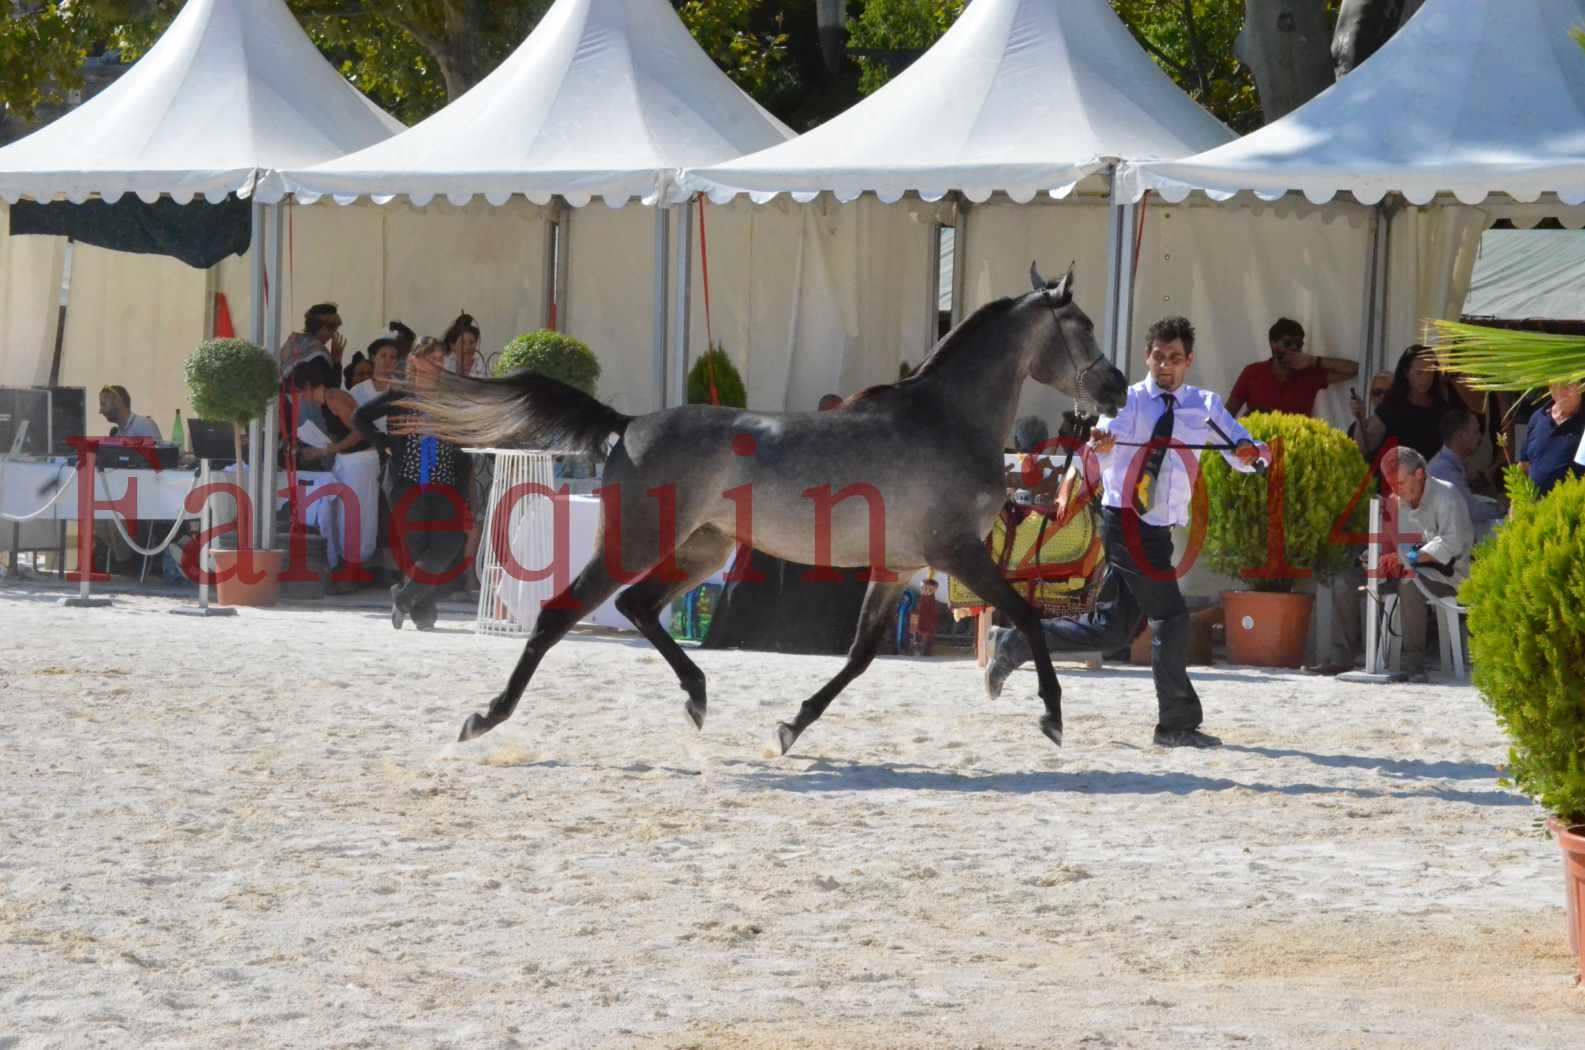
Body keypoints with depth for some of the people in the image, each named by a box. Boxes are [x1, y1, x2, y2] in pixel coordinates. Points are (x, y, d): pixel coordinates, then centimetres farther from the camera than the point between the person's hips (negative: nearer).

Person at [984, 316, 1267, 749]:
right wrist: (1102, 441, -46)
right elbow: (1110, 432, -22)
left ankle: (1015, 643, 19)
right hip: (1127, 522, -6)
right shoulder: (1131, 400, -2)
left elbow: (1243, 457, 1)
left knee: (1110, 630, 9)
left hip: (1156, 531, 6)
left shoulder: (1204, 406, 11)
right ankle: (1177, 725, -2)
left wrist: (1250, 452, -23)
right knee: (1172, 619, -9)